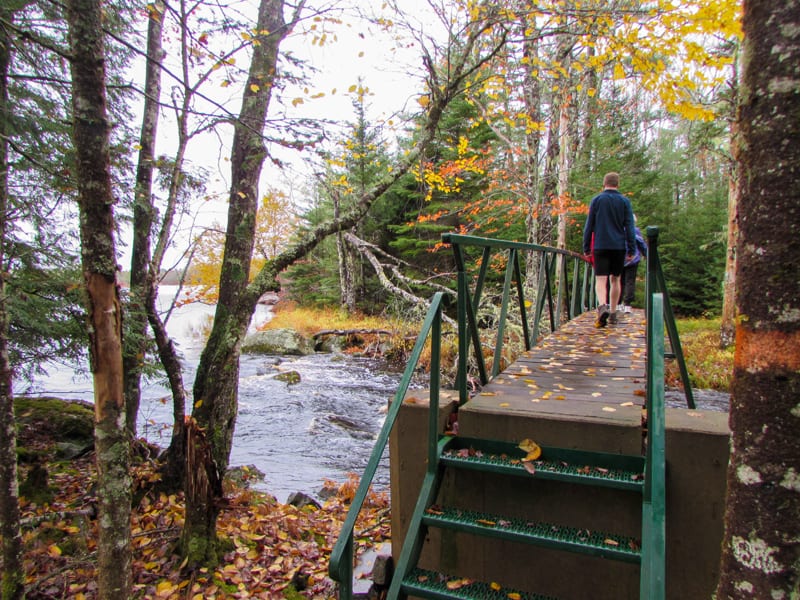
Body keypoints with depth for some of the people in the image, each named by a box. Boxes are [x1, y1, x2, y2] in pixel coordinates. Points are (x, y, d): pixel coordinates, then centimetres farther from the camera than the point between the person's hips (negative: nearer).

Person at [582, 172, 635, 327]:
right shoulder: (625, 202, 5)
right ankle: (613, 313, 18)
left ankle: (602, 306, -32)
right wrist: (631, 249, 5)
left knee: (600, 279, -6)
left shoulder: (596, 200, 4)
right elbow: (629, 227, 2)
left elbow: (589, 226, 3)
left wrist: (586, 248, 9)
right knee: (615, 279, 13)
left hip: (600, 246, -1)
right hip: (619, 246, 2)